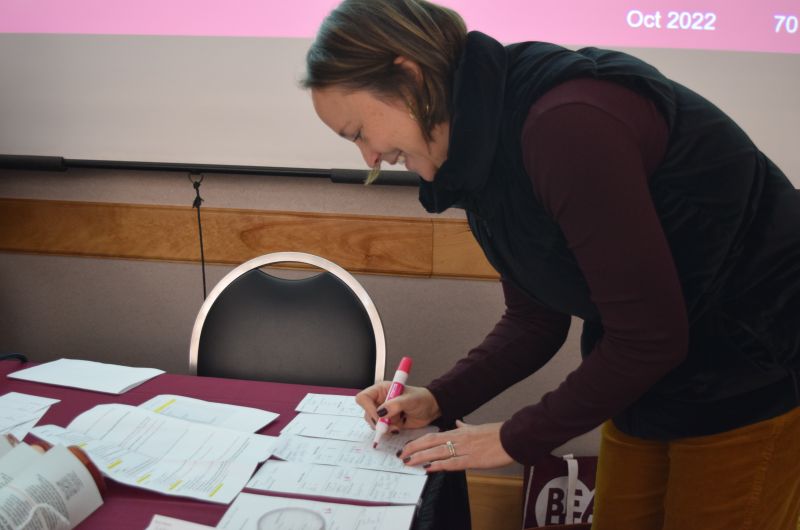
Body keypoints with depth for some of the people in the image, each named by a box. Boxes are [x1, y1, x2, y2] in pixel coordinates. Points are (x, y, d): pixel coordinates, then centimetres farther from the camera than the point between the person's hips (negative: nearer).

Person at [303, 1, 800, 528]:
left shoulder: (566, 122, -30)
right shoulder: (486, 149, -2)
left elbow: (648, 337, -25)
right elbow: (534, 321, 4)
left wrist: (517, 438, -15)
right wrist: (439, 400, -6)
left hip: (753, 376, -7)